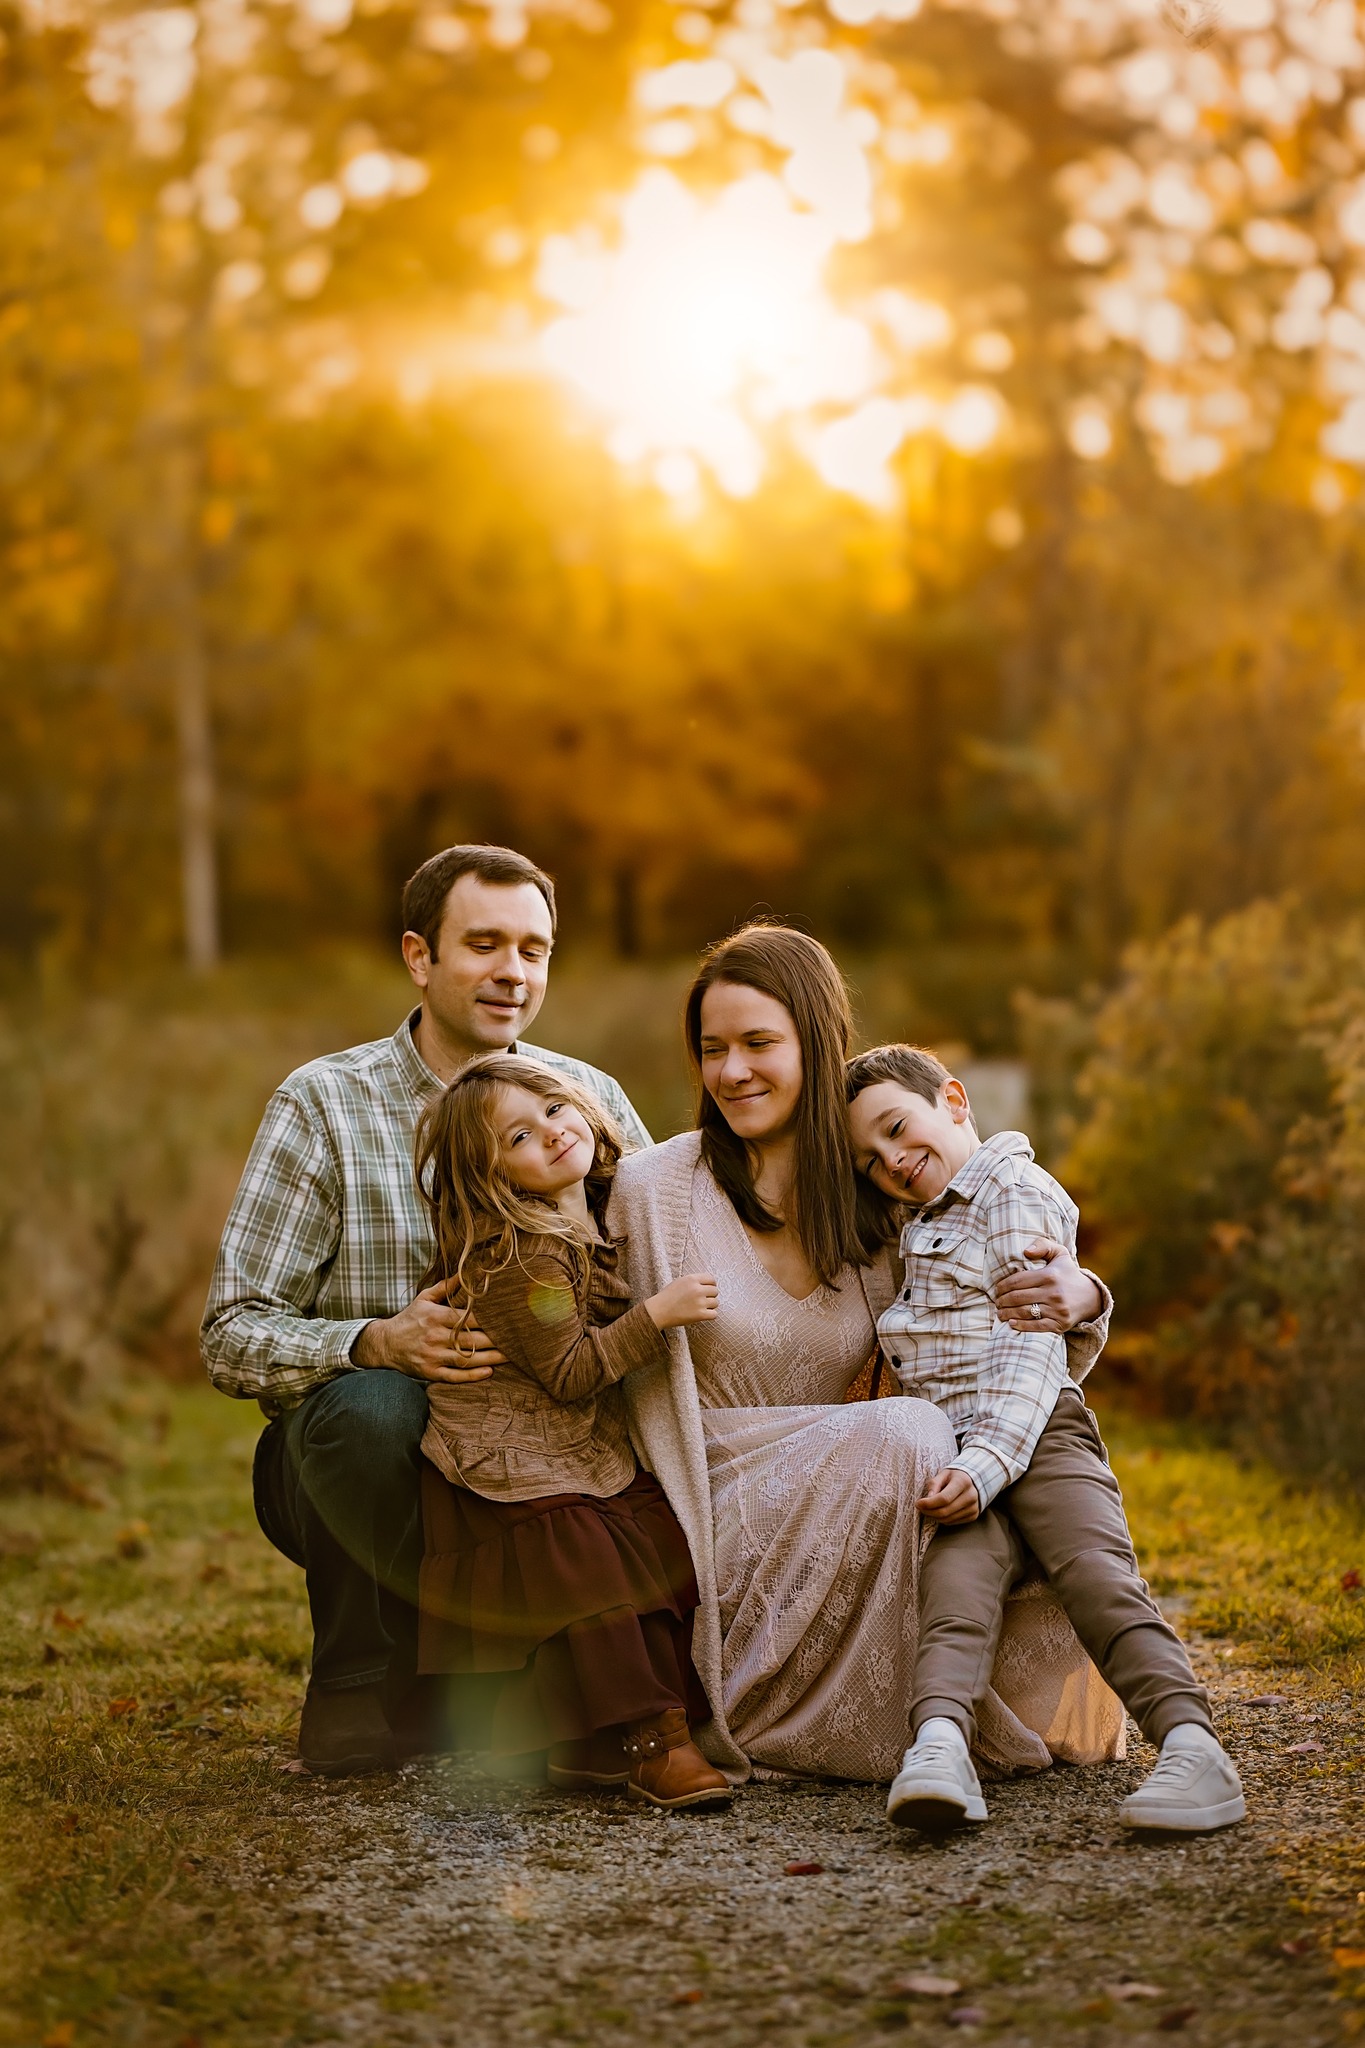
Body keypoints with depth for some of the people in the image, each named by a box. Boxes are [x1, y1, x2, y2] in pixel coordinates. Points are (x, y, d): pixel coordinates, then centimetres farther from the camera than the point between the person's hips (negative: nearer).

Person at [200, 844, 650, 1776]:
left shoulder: (589, 1097, 4)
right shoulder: (324, 1103, -6)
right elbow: (234, 1337, -12)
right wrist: (379, 1341, -31)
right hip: (367, 1456, -3)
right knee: (368, 1404, -36)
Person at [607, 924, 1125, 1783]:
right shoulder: (654, 1190, -6)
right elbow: (637, 1392, -2)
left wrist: (1078, 1302, -12)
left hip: (832, 1529, 4)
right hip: (718, 1531, -4)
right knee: (903, 1429, -29)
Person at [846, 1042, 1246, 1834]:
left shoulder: (1017, 1195, 4)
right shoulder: (909, 1222, 30)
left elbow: (1033, 1353, -8)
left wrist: (986, 1462, -20)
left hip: (1038, 1429, -4)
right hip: (953, 1452, 4)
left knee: (1096, 1568, -29)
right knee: (960, 1570, -27)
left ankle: (1192, 1745, -45)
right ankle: (939, 1746, -54)